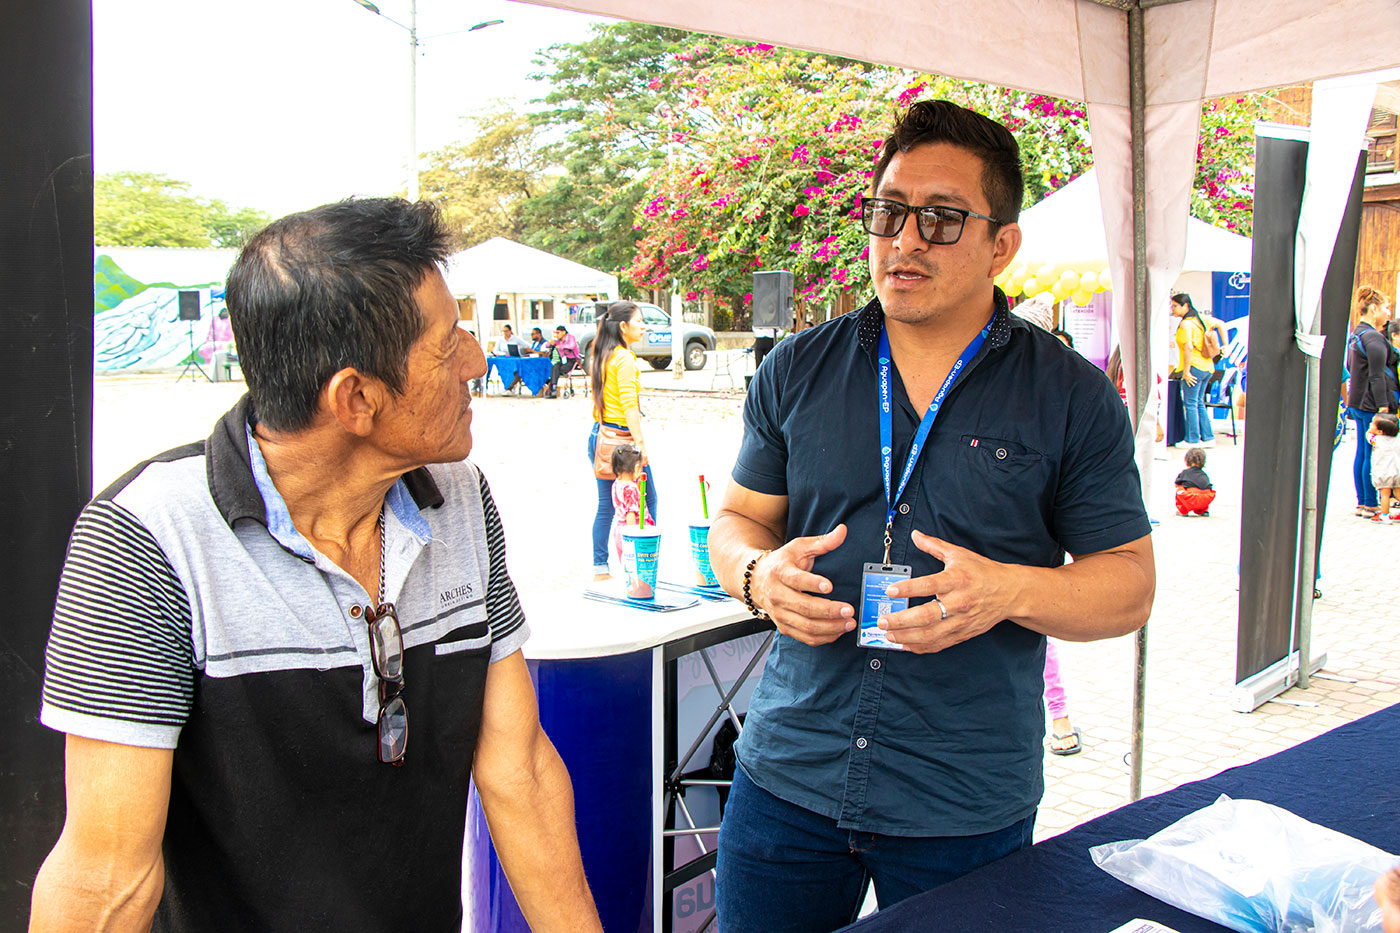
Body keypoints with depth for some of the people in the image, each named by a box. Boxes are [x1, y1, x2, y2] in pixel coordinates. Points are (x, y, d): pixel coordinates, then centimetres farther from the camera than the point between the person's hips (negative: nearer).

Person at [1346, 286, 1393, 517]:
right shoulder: (1374, 339, -16)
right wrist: (1383, 407, -19)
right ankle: (1371, 505, -1)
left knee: (1362, 453, 12)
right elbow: (1377, 377, -19)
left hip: (1358, 404, 10)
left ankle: (1362, 503, 17)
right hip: (1371, 406, -10)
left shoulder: (1355, 335, 13)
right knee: (1373, 456, -5)